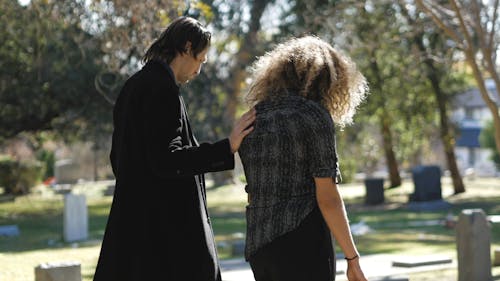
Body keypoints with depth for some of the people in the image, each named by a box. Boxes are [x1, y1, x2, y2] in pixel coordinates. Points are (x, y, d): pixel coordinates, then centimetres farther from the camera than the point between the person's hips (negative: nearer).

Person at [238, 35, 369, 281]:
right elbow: (327, 198, -11)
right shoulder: (314, 115, -7)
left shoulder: (253, 119, 12)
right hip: (304, 244, -7)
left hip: (257, 245, 7)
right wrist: (352, 258, -6)